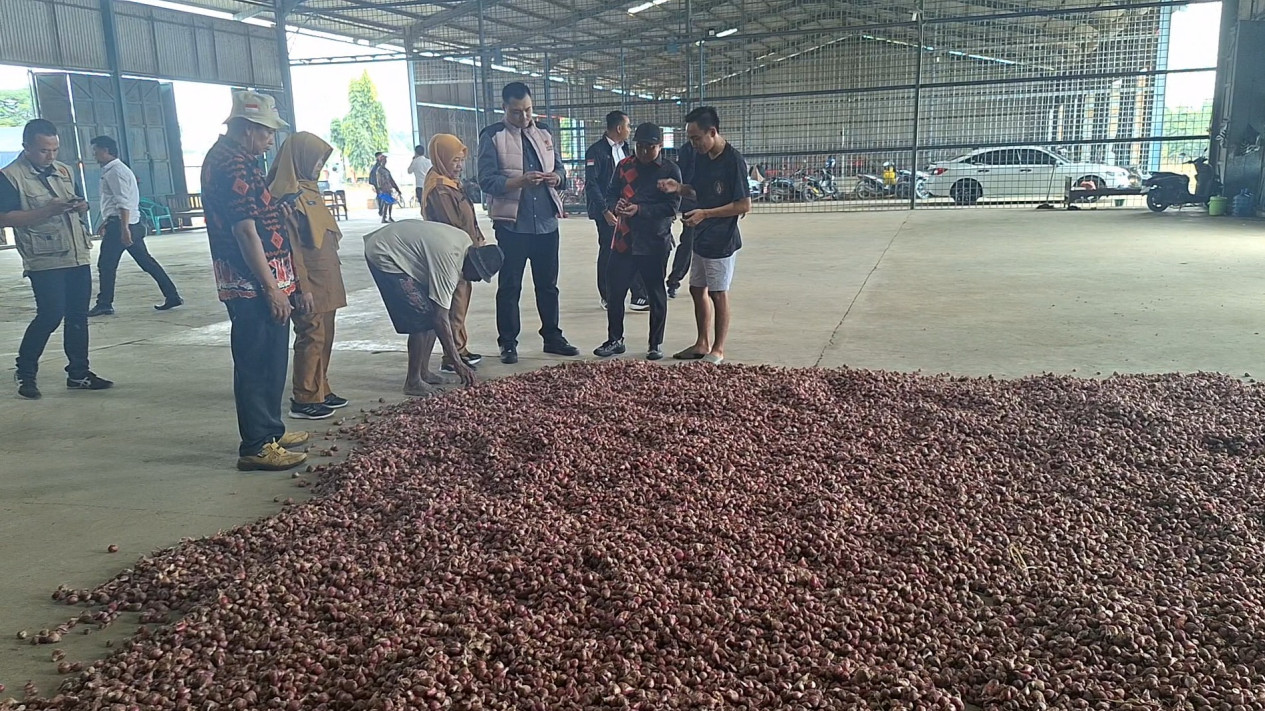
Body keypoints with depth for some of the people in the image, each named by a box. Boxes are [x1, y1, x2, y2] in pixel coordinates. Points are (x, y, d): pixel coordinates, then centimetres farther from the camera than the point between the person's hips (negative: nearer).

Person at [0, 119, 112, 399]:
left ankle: (78, 373, 16)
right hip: (45, 261, -6)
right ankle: (25, 372, 8)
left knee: (78, 316, 8)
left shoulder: (64, 170, 14)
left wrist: (81, 206, 2)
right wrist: (47, 211, -20)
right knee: (50, 315, -11)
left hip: (78, 257, 6)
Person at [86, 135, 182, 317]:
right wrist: (105, 223, 31)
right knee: (145, 261, 8)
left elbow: (124, 203, -21)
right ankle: (172, 296, 6)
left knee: (106, 264, -1)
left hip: (120, 225, -10)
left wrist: (124, 228, -27)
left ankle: (104, 304, 7)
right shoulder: (109, 171, 20)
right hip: (132, 225, 10)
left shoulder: (115, 171, -12)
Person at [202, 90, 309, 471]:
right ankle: (256, 447, 4)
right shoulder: (234, 165, -18)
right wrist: (271, 288, -21)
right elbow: (246, 231, -23)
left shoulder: (225, 157, 16)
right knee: (257, 363, -4)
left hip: (257, 281, 11)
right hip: (253, 284, -11)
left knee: (270, 359, 18)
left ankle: (270, 430, 29)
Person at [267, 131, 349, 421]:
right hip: (309, 282, -9)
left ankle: (321, 390, 24)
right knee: (311, 337, -4)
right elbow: (290, 246, -19)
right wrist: (302, 287, -21)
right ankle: (304, 400, 5)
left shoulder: (309, 189, 14)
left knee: (325, 336, 14)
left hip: (326, 280, 9)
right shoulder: (288, 196, -15)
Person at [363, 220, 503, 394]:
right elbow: (440, 319, -29)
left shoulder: (466, 242, -4)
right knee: (422, 320, -14)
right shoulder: (447, 263, -30)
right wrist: (457, 363, -25)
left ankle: (423, 373, 16)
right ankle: (413, 383, -5)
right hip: (383, 256, -10)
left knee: (431, 316, 7)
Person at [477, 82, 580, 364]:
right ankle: (508, 343, 14)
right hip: (512, 224, -4)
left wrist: (557, 177, -10)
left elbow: (561, 170, 14)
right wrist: (521, 181, -25)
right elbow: (487, 181, -11)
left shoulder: (545, 133, 11)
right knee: (509, 286, 4)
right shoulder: (492, 137, -4)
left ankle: (552, 337, 25)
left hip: (546, 222, 5)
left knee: (548, 284, 13)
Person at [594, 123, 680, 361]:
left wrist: (640, 210, -20)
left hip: (655, 242, -3)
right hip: (624, 240, 3)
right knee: (615, 290, 5)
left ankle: (656, 343, 20)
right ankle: (615, 340, 21)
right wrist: (614, 207, -13)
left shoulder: (671, 170, -4)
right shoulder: (624, 166, 8)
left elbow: (672, 207, -11)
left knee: (656, 294, 7)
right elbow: (612, 194, 11)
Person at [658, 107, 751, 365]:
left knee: (718, 293, 3)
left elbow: (745, 205, -20)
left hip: (722, 241, -8)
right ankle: (703, 343, 28)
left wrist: (705, 214, -21)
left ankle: (718, 349, 16)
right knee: (697, 289, 15)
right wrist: (679, 187, -5)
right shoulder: (701, 156, 4)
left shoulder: (733, 161, -19)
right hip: (701, 237, 8)